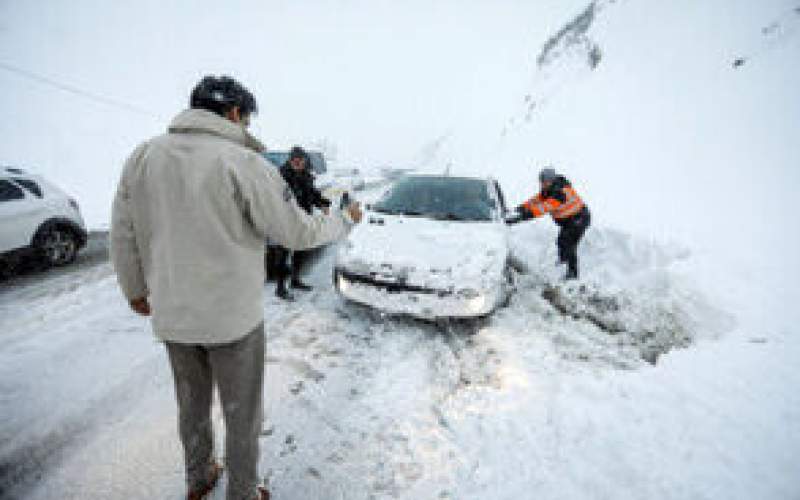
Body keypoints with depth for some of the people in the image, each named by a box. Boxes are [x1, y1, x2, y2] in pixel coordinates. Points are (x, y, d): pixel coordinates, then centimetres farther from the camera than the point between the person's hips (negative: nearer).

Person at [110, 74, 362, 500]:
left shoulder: (143, 155, -1)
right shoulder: (243, 163, -18)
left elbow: (123, 235, 5)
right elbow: (299, 233, -14)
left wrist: (135, 290, 20)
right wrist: (346, 219, 4)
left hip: (171, 317, 6)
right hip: (233, 318, -5)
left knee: (192, 402, 27)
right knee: (242, 414, 16)